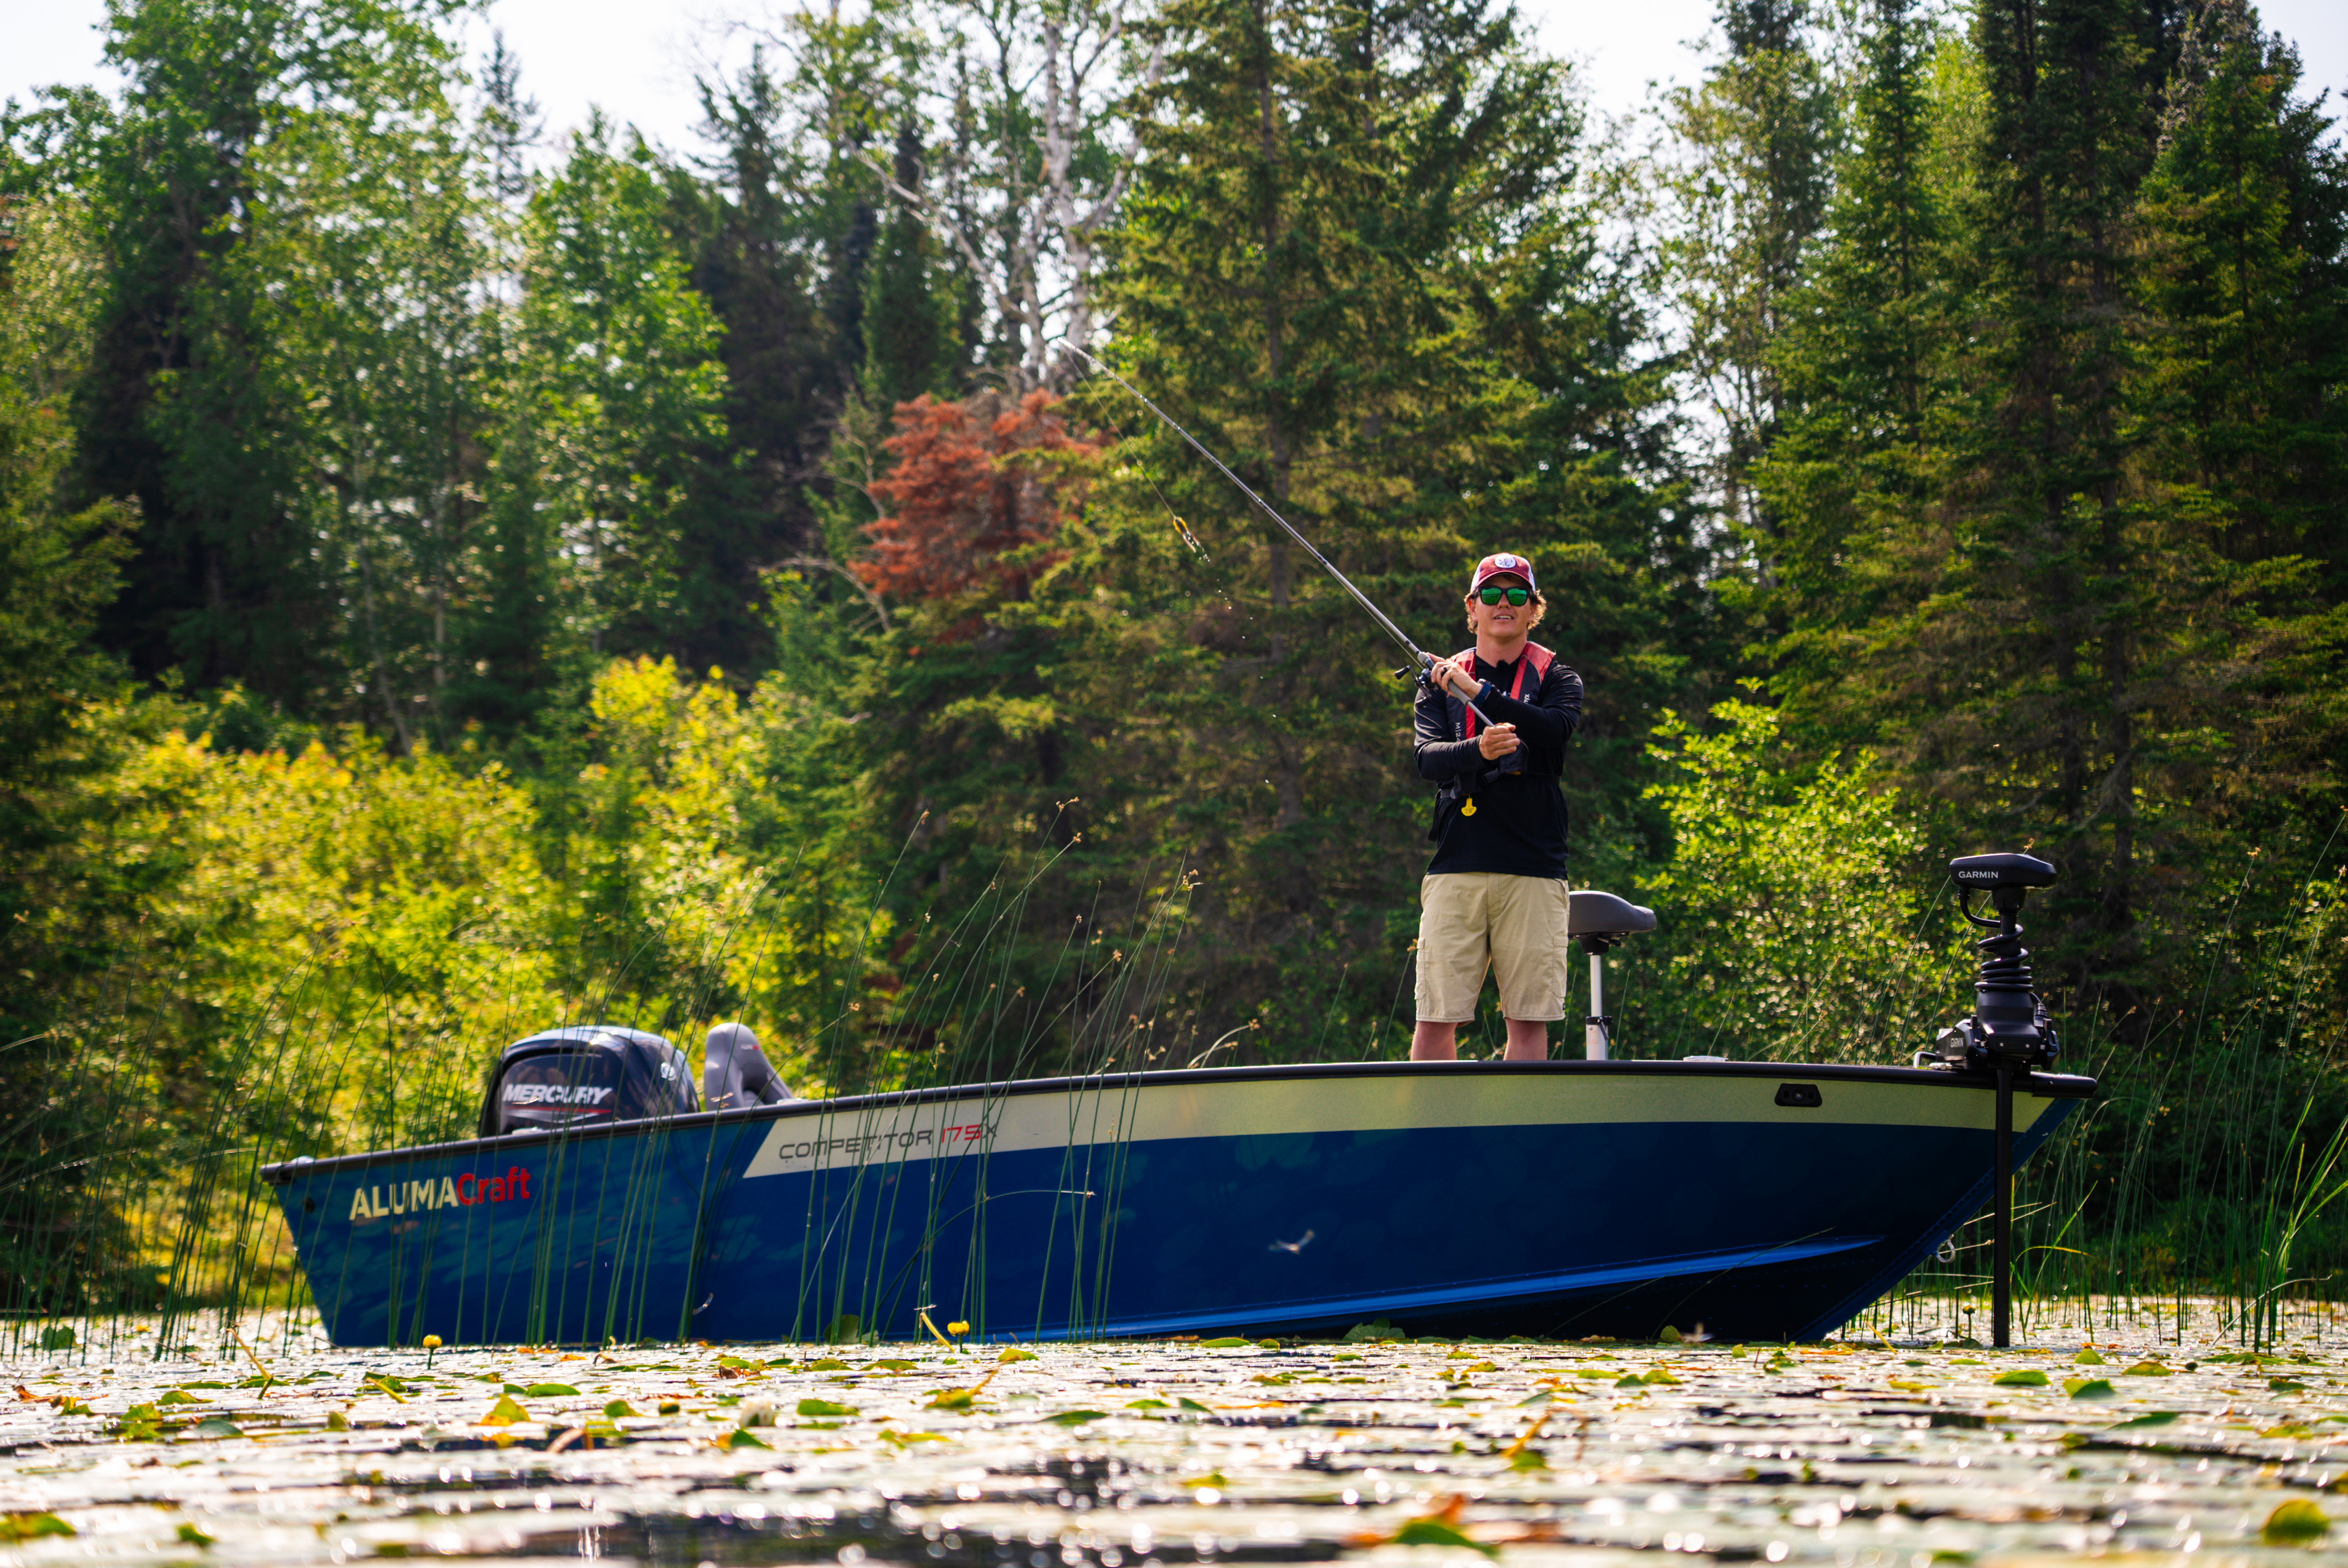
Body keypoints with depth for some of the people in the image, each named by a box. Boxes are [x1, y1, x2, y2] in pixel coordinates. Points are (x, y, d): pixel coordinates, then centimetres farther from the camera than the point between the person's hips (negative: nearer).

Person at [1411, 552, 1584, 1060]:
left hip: (1533, 870, -1)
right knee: (1436, 1017, -4)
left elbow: (1557, 728, -12)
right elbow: (1428, 758, -2)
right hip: (1456, 866, 1)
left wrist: (1479, 692, -18)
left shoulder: (1556, 678, 11)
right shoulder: (1441, 680, 14)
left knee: (1529, 1017, -3)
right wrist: (1479, 751, -23)